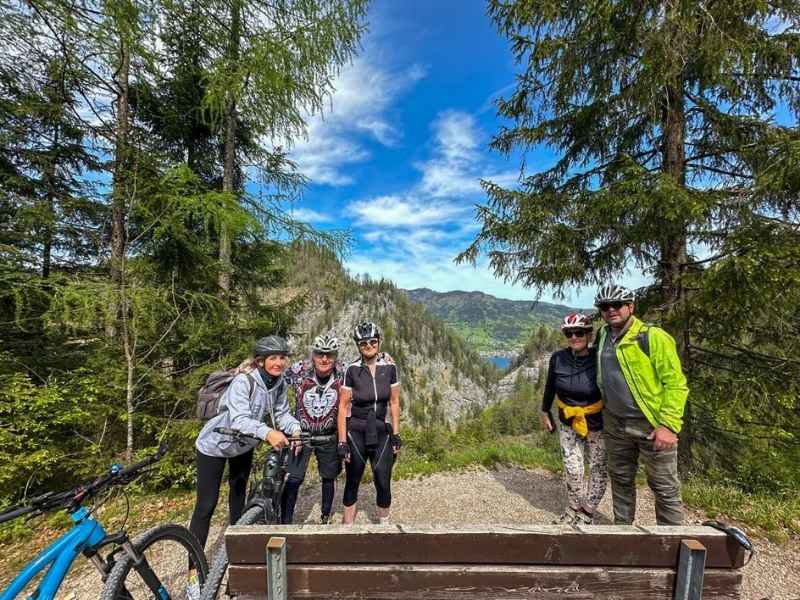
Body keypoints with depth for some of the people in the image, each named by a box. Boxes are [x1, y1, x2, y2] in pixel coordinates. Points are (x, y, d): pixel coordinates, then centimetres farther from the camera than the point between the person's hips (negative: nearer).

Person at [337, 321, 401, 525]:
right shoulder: (352, 370, -11)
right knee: (352, 483, 9)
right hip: (356, 432, -1)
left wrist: (396, 435, 2)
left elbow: (394, 403, 3)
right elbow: (343, 407, -7)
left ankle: (384, 522, 28)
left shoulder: (390, 367, -5)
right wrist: (342, 441, -9)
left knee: (383, 483, 3)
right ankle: (347, 524, 28)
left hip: (381, 431, 2)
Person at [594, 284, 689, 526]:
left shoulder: (653, 337, -14)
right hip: (616, 426, 6)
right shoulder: (603, 337, 6)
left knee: (665, 488, 8)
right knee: (621, 481, 19)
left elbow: (675, 383, -15)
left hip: (652, 426, -6)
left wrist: (668, 425, -20)